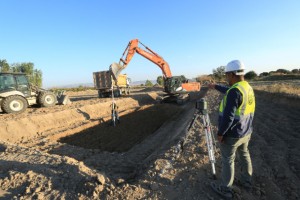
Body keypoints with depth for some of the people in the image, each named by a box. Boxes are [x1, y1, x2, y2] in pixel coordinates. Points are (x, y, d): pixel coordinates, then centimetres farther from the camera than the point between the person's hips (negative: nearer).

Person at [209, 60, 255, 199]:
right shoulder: (248, 88, 3)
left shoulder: (235, 90, -27)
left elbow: (228, 116, -28)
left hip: (232, 134, -9)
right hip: (246, 132, 9)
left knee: (228, 161, 7)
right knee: (244, 154, 25)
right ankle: (246, 181, 45)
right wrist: (216, 87, 33)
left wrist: (220, 133, -17)